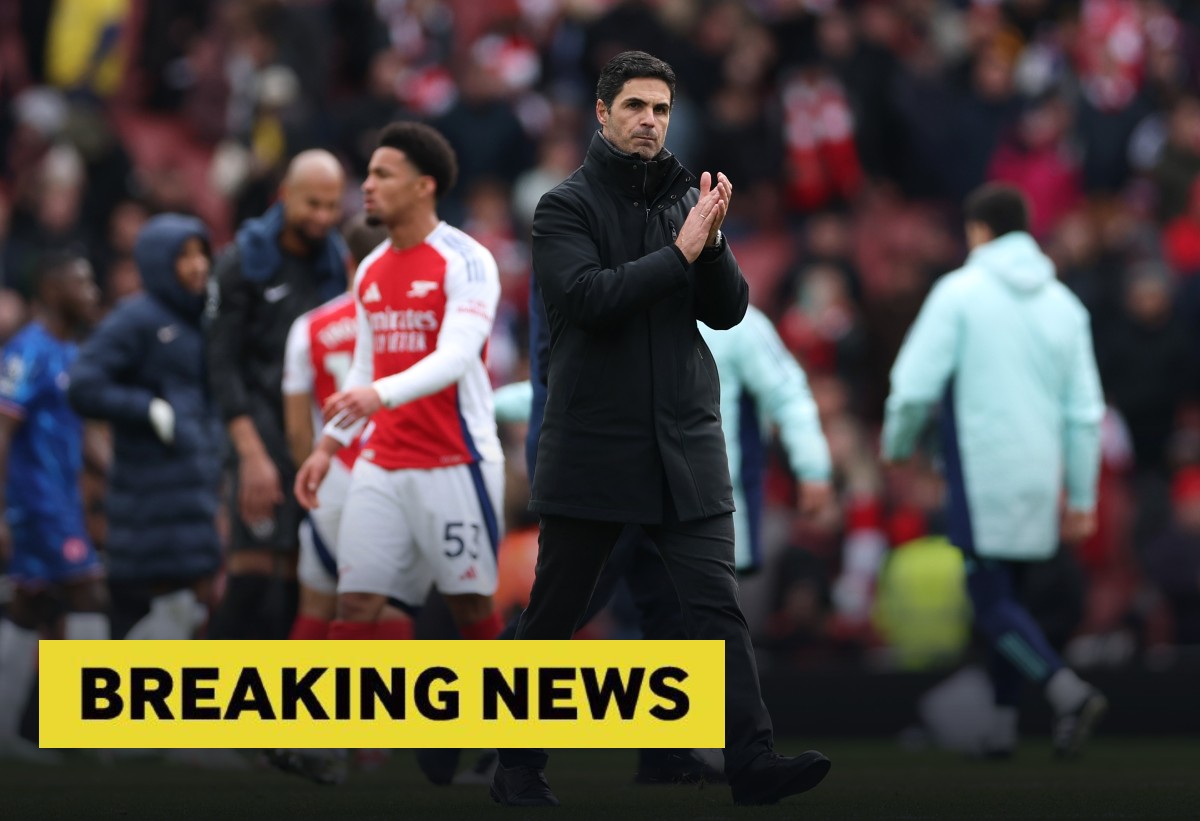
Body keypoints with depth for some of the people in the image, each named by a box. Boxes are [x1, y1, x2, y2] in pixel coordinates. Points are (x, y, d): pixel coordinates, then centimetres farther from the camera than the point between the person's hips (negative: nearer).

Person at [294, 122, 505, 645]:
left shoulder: (465, 261, -9)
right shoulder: (370, 272, 14)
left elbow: (456, 357, -22)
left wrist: (380, 394, -36)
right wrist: (328, 447, 12)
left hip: (456, 463, -6)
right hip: (383, 462, 6)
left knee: (471, 604, 0)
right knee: (358, 603, -3)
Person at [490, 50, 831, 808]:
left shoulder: (689, 201, 9)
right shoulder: (568, 206, -3)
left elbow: (729, 310, 4)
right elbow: (586, 297, -18)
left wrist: (713, 244, -14)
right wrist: (680, 252, -20)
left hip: (686, 446, 3)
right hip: (592, 446, -3)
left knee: (718, 604, -8)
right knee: (553, 612, 7)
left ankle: (753, 761, -15)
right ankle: (520, 765, 20)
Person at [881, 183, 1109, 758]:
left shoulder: (960, 293, -6)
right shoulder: (1063, 304, 9)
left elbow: (916, 384, -10)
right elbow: (1085, 411, 9)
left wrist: (897, 445, 9)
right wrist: (1082, 497, 14)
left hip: (980, 481, -6)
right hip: (1040, 479, 6)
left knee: (991, 603, -5)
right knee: (1004, 595, 16)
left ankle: (1067, 690, -23)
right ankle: (1003, 722, 13)